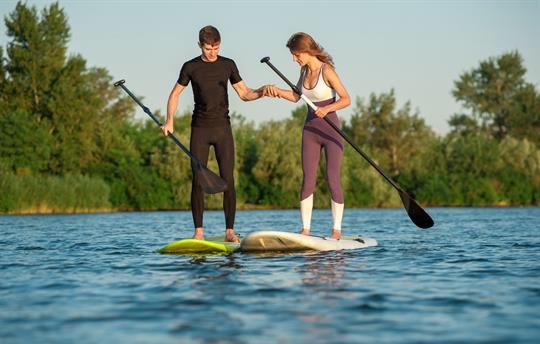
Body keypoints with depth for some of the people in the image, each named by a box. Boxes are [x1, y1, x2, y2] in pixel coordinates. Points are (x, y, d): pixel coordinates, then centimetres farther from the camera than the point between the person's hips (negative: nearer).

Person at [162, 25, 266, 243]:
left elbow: (244, 94, 10)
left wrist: (262, 91, -10)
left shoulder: (228, 65, 6)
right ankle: (198, 231, 0)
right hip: (200, 129, -1)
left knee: (228, 180, -6)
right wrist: (169, 121, -2)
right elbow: (175, 94, 11)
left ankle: (230, 231, -2)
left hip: (223, 128, 1)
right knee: (198, 179, -4)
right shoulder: (190, 67, 2)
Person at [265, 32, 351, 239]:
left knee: (333, 179, -5)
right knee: (307, 180, 2)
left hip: (330, 128, -6)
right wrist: (277, 91, -1)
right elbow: (296, 97, 15)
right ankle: (305, 230, 4)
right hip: (310, 129, 6)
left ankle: (337, 230, 3)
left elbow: (346, 99, -15)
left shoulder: (326, 71, -15)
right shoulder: (305, 69, 6)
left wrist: (327, 108, -30)